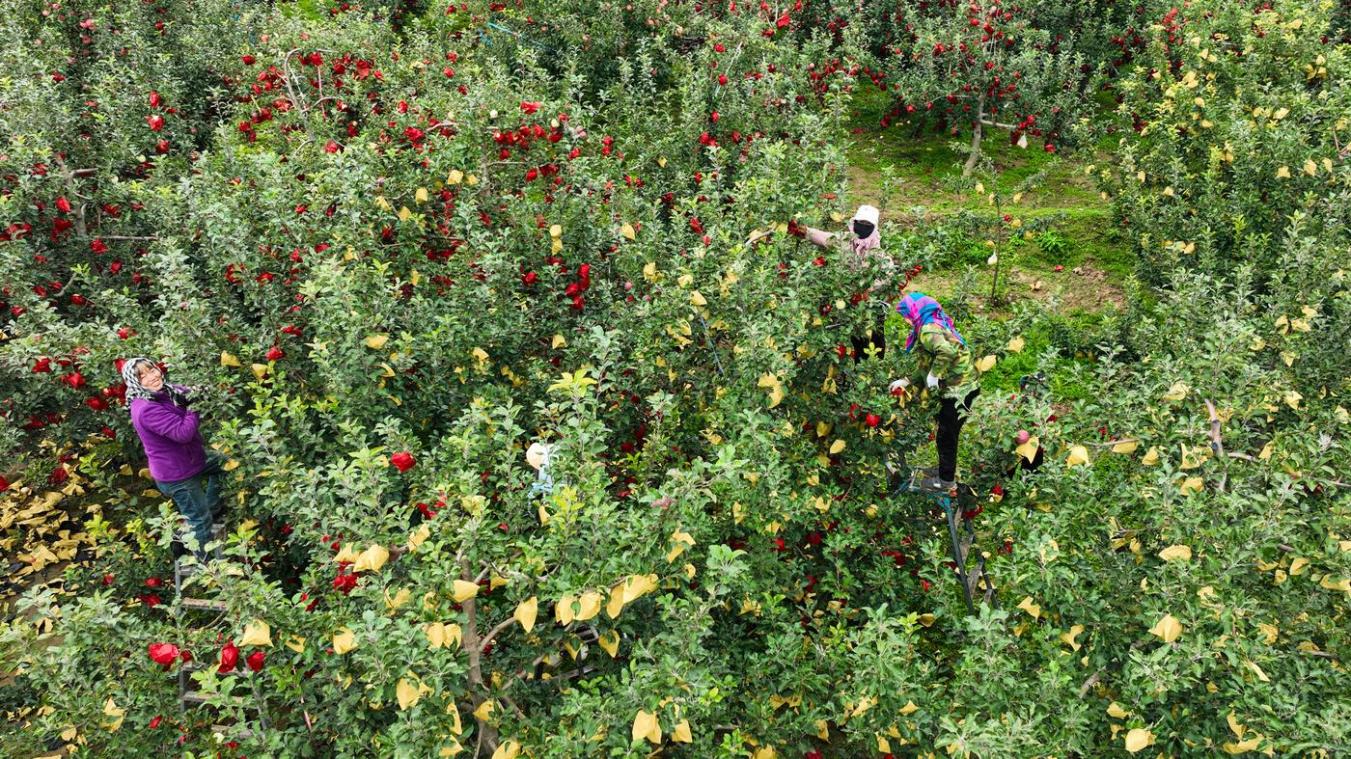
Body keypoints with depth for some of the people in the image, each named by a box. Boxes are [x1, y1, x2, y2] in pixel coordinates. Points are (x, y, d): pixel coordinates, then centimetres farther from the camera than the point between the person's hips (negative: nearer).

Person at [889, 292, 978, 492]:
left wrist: (934, 374, -27)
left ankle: (946, 481, 15)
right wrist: (906, 381, 16)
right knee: (948, 435, 21)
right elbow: (926, 366, 20)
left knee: (945, 437, 3)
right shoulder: (936, 326, 15)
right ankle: (947, 473, 34)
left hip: (957, 391, -10)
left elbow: (947, 351, -38)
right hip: (961, 388, 10)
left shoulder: (927, 330, -18)